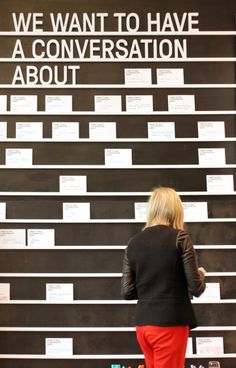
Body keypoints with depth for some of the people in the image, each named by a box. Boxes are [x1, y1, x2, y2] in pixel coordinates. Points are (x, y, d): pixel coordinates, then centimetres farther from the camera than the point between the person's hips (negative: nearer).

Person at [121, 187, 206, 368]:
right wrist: (201, 274, 11)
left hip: (143, 324, 5)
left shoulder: (134, 242, 5)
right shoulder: (180, 238, -8)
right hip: (170, 323, -5)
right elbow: (196, 289, -10)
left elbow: (127, 292, 4)